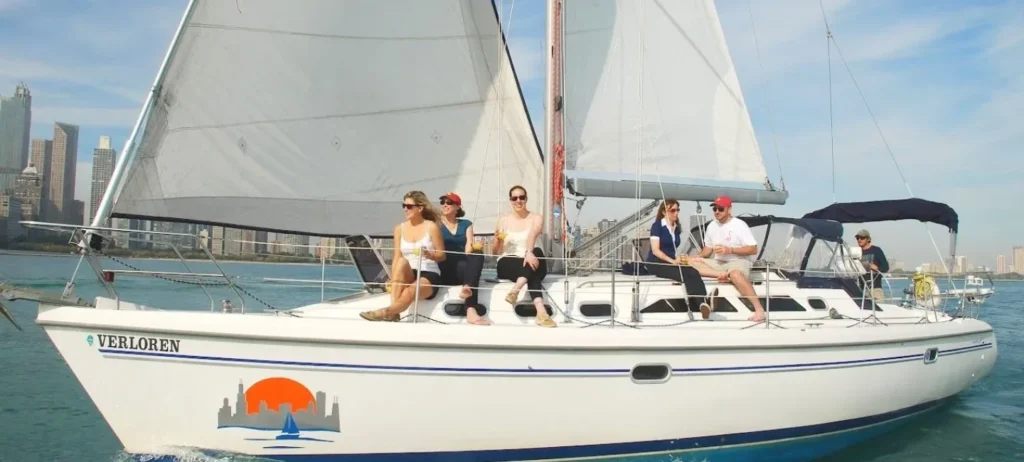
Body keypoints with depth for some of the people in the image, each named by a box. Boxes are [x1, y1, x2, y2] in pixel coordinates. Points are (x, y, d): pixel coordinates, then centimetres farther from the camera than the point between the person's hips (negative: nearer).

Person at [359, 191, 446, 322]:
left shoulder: (432, 227, -2)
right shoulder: (400, 228, 9)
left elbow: (442, 255, 2)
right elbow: (397, 258, 4)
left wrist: (430, 255, -20)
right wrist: (393, 279, -11)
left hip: (429, 275, -4)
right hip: (406, 276, 4)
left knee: (410, 291, -39)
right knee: (402, 261, -33)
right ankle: (394, 312, -40)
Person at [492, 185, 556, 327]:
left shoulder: (535, 218, 7)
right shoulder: (503, 221, 11)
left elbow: (532, 236, -19)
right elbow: (495, 252, 14)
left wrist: (529, 252, -41)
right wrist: (497, 240, -10)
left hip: (530, 261, 0)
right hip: (507, 264, 0)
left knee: (537, 251, -39)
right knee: (533, 274, -36)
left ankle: (515, 290, -53)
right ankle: (541, 311, -56)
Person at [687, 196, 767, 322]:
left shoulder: (739, 225, -9)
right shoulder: (712, 226, 8)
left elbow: (753, 249, -11)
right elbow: (708, 249, 16)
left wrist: (730, 250, -20)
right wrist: (697, 257, -5)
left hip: (738, 261, -6)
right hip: (719, 263, 6)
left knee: (735, 274, -42)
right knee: (692, 262, -15)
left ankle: (759, 309, -38)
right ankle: (724, 275, -28)